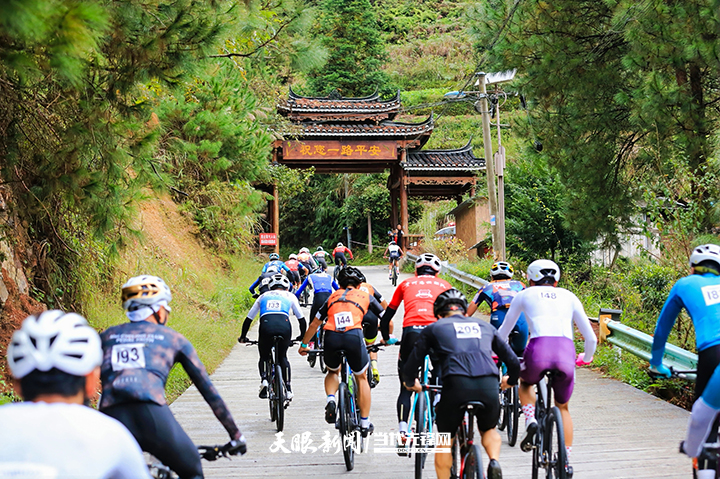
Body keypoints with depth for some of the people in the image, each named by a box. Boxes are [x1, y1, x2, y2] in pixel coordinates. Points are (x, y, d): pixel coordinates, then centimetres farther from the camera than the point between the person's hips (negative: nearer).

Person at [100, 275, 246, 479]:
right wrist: (236, 434, 29)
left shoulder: (107, 336, 27)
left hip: (111, 419, 2)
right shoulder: (172, 337, 21)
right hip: (153, 416, -2)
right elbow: (208, 390, 23)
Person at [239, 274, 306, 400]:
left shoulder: (263, 296, 31)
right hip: (284, 326, 0)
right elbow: (301, 319, 28)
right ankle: (288, 388, 14)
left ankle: (264, 379, -5)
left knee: (264, 357, 22)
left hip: (266, 326, 0)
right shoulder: (290, 296, 28)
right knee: (282, 356, 23)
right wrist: (302, 336, 42)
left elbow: (249, 319, 33)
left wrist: (243, 337, 44)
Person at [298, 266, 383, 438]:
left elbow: (314, 324, 31)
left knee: (333, 372, 31)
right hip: (354, 336, -1)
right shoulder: (365, 296, 23)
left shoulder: (333, 297, 27)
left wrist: (304, 345, 44)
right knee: (361, 378, 21)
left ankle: (331, 399, 2)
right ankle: (365, 423, 22)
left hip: (331, 338, 2)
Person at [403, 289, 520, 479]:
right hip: (489, 386, 2)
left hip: (456, 385, -2)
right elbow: (514, 363, 28)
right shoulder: (484, 326, 27)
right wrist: (510, 380, 49)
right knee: (489, 430, 29)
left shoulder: (434, 328, 20)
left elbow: (410, 368, 17)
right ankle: (494, 462, 4)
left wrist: (411, 383, 39)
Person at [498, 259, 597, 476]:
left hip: (538, 349, -1)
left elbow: (503, 331, 30)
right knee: (563, 408, 26)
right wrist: (586, 358, 42)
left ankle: (530, 421, 8)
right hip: (566, 353, 1)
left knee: (525, 384, 34)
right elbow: (591, 338, 22)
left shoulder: (525, 295, 21)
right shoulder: (569, 296, 24)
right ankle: (566, 460, 19)